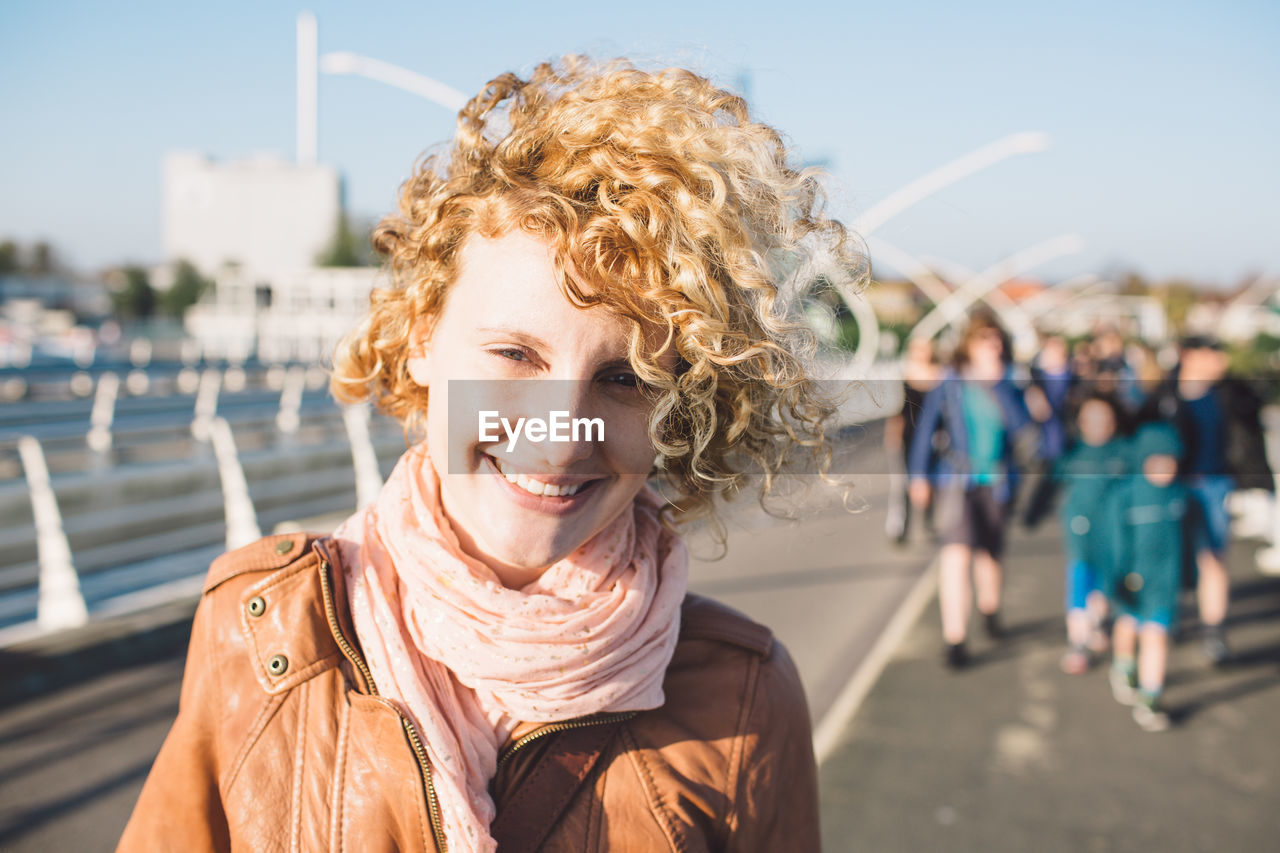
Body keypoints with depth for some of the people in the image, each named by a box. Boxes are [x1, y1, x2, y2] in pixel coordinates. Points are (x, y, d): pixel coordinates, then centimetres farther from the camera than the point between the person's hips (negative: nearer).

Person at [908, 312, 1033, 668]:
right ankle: (954, 637, -13)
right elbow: (926, 427, 4)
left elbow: (1022, 425, -14)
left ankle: (989, 607, 45)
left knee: (989, 555, 13)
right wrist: (919, 475, 2)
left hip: (996, 481, 2)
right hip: (956, 478, -2)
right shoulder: (949, 383, -3)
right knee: (956, 552, -18)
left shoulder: (1008, 385, 0)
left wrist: (998, 385, -18)